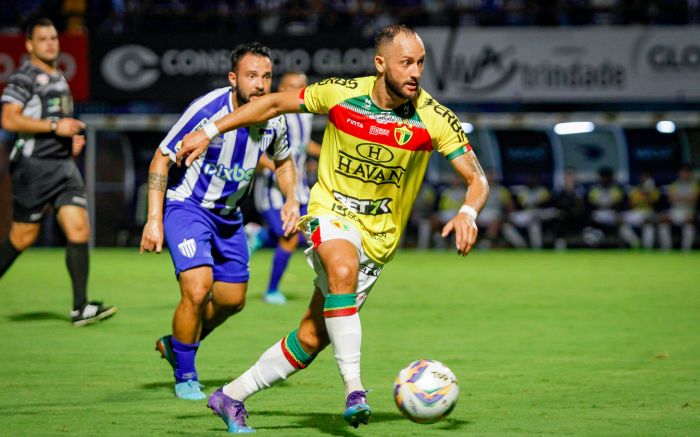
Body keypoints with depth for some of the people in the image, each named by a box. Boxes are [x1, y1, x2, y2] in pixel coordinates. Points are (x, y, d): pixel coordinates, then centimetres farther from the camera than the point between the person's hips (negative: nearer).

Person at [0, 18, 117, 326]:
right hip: (34, 165, -7)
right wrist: (55, 127, -17)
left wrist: (74, 138, 13)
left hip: (64, 165, 7)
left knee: (79, 229, -6)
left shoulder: (59, 78, 19)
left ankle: (81, 308, -7)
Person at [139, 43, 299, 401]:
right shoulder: (207, 111, -25)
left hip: (229, 214, 6)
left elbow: (283, 160, 15)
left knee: (232, 300, 12)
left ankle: (175, 345, 40)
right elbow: (162, 158, -16)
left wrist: (291, 199, -3)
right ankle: (185, 376, -2)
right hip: (187, 206, -6)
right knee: (197, 290, -22)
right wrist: (154, 219, -20)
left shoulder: (273, 120, -8)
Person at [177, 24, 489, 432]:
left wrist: (468, 213, -35)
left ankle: (232, 397, 20)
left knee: (312, 338, 1)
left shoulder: (435, 118, -14)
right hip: (331, 212, -1)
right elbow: (276, 103, 3)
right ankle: (354, 389, -32)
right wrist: (209, 132, 2)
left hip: (378, 236, 2)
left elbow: (477, 178, -13)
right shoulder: (341, 93, -12)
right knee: (343, 270, -37)